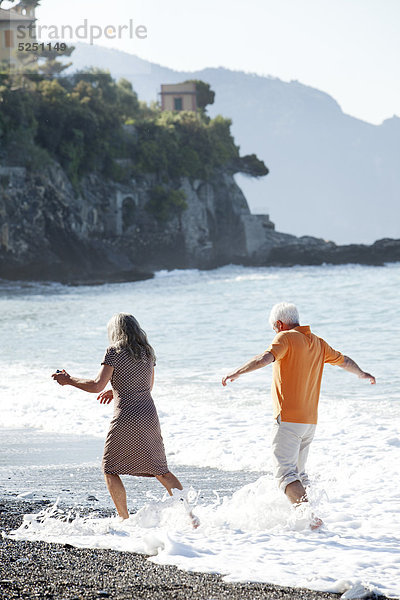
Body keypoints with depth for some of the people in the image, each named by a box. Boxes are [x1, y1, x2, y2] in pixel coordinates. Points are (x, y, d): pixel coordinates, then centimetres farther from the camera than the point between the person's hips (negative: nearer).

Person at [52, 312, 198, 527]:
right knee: (160, 471, 12)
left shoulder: (114, 352, -7)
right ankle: (187, 511, -2)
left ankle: (125, 520, 5)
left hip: (125, 419, -6)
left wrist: (68, 380, 1)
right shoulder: (147, 352, 12)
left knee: (110, 470, 10)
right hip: (149, 415, 6)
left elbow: (97, 386, -12)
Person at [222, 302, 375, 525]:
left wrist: (237, 373, -31)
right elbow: (344, 361, 31)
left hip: (288, 419, -8)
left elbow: (266, 357, -26)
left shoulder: (287, 338, -7)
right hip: (310, 421, 8)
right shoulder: (318, 343, 16)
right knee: (299, 472, 20)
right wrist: (363, 374, 50)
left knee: (286, 472, -13)